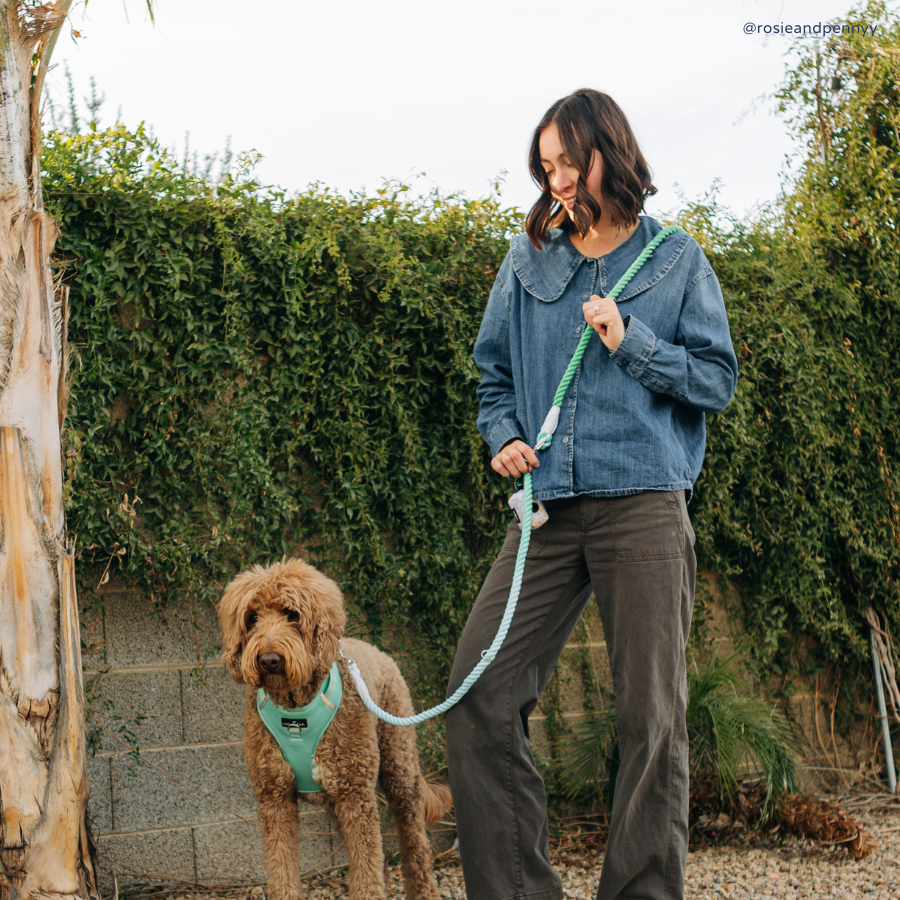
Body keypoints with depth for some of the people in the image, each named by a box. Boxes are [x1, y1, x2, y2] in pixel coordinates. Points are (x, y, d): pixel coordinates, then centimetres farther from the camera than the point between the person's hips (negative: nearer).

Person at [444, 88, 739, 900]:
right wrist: (504, 436, 3)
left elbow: (718, 380, 5)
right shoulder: (528, 259, 13)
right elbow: (495, 369, 21)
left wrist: (630, 342, -8)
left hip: (643, 506, -3)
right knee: (479, 692, -6)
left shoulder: (677, 261, 7)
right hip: (549, 510, 3)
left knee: (651, 716, -1)